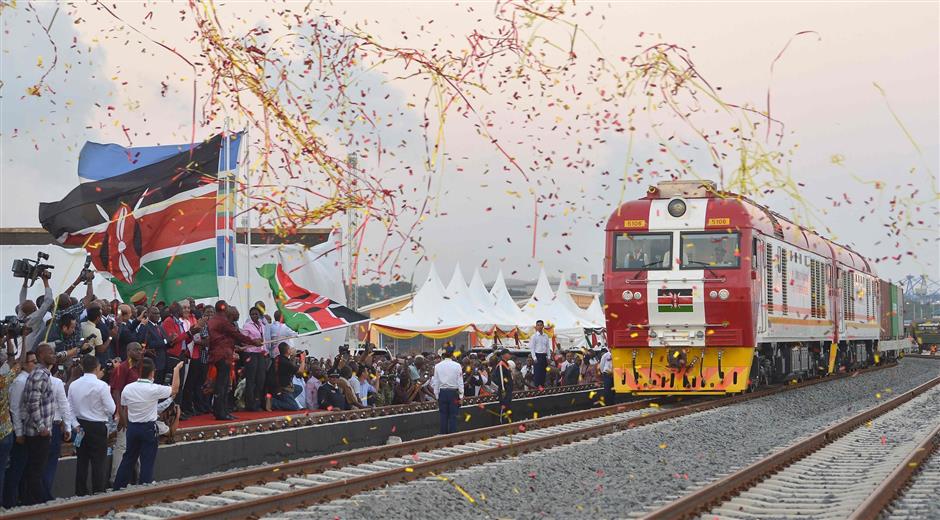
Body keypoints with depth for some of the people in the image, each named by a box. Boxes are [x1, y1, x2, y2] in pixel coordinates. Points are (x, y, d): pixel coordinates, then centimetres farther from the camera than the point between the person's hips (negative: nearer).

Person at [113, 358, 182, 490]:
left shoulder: (127, 388, -3)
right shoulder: (154, 389, -16)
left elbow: (123, 411, 5)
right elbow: (174, 389, -1)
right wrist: (176, 370, 10)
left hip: (132, 427, 5)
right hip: (149, 428, -5)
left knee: (128, 458, 16)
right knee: (147, 461, 2)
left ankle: (118, 487, 20)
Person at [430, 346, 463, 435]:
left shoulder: (437, 366, 0)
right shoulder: (457, 366, -6)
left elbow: (435, 383, 4)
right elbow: (460, 382, -4)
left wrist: (437, 396, 12)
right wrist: (461, 396, 2)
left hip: (442, 392, 2)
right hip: (453, 392, -2)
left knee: (443, 415, 7)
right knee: (453, 416, 1)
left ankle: (443, 435, 9)